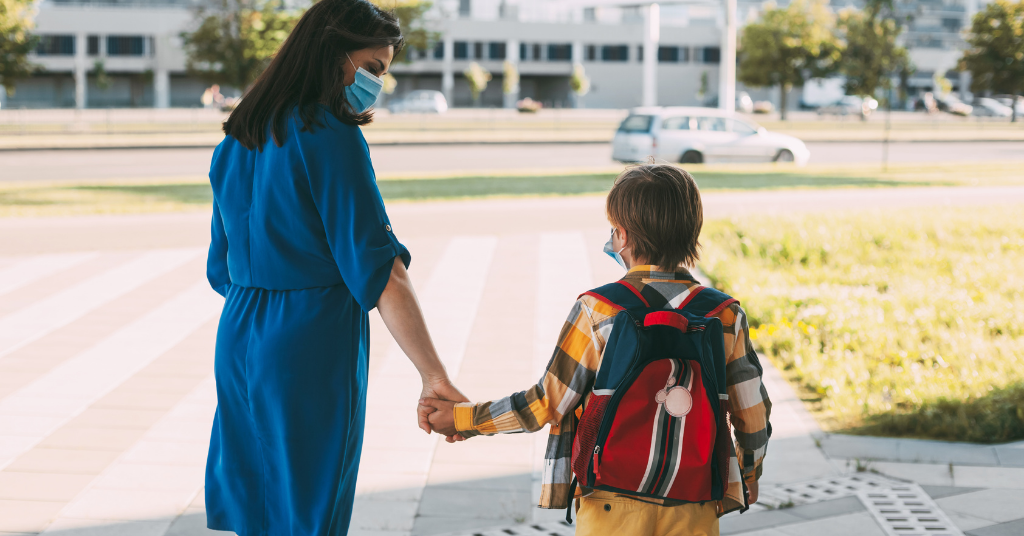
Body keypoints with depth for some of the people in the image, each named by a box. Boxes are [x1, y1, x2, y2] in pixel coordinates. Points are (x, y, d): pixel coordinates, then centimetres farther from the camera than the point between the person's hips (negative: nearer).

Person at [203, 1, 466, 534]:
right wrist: (434, 376, -22)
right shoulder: (330, 135, -14)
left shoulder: (238, 140, 11)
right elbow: (377, 267, -20)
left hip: (239, 343, 8)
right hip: (313, 349, -8)